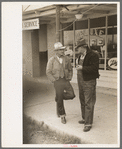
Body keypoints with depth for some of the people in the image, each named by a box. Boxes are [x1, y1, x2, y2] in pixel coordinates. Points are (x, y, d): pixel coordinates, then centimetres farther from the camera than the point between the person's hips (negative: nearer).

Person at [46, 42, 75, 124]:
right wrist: (54, 81, -7)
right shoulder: (52, 60, -4)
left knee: (71, 95, -14)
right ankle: (62, 116, 19)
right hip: (57, 81, -3)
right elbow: (48, 72, -2)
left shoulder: (66, 59, 5)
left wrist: (69, 78, 5)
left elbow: (70, 69, 15)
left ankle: (58, 97, 16)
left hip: (66, 80, 3)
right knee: (60, 100, 0)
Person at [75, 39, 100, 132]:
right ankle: (84, 118, 33)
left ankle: (88, 123, 3)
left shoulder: (93, 55, -14)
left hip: (89, 82, -9)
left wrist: (82, 68, -22)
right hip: (81, 81, 9)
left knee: (88, 103, -5)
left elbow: (94, 68, -22)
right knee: (83, 101, 17)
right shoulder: (80, 56, 14)